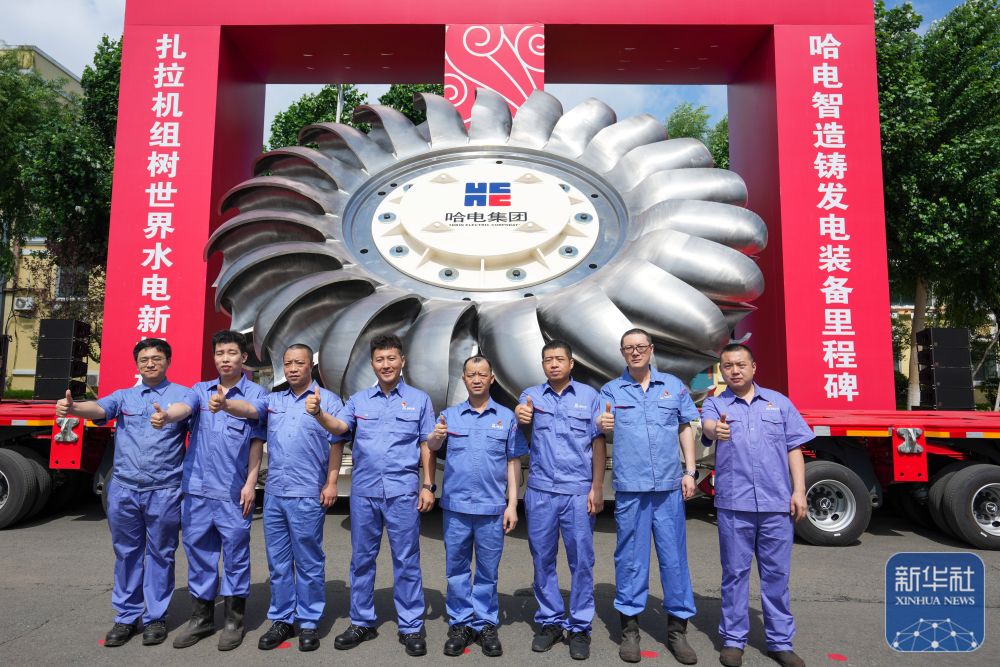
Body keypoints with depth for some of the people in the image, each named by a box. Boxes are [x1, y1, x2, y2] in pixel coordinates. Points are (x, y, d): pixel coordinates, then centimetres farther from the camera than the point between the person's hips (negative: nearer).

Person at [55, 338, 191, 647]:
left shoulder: (181, 394, 1)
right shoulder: (124, 396, 11)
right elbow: (99, 408, -8)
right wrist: (72, 407, -31)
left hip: (164, 491, -3)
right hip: (124, 489, 3)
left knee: (159, 554, 7)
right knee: (126, 553, 12)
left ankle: (156, 618, 20)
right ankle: (125, 617, 26)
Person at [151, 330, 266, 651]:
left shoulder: (256, 394, 0)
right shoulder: (201, 390, 11)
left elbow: (257, 442, -2)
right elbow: (184, 406, -11)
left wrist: (250, 483, -8)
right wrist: (166, 415, -35)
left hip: (233, 492, -4)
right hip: (197, 488, 4)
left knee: (235, 553, 5)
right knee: (198, 552, 13)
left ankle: (235, 620, 19)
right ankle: (201, 617, 28)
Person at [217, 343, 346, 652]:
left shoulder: (328, 400, -1)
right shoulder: (274, 400, 13)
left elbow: (336, 443, -3)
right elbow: (248, 408, -6)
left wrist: (331, 483, -9)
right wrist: (225, 404, -28)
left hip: (308, 495, -5)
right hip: (274, 493, 5)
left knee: (309, 563, 4)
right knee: (278, 562, 13)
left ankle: (308, 623, 18)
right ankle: (281, 620, 27)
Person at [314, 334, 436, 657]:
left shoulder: (419, 400, 4)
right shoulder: (359, 399, 9)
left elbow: (427, 446, 4)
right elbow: (339, 426, -8)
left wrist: (428, 486, -2)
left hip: (402, 491, -2)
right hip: (364, 490, 2)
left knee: (406, 560, 3)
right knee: (362, 558, 12)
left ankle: (411, 627, 16)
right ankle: (362, 622, 27)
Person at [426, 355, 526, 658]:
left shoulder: (506, 417, 4)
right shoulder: (450, 415, 5)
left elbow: (513, 463, 5)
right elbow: (432, 446, -9)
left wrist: (512, 505, -1)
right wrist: (435, 435, -33)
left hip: (492, 508, -1)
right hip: (455, 506, 1)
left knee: (487, 572, 8)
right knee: (457, 570, 9)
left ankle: (486, 625, 22)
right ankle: (460, 624, 23)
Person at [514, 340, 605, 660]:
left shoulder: (589, 396, 5)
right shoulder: (531, 395, 9)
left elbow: (598, 443, 3)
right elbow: (521, 414, -11)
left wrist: (597, 487, -4)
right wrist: (520, 416, -35)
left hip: (579, 491, -1)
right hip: (540, 490, 1)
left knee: (581, 561, 3)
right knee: (542, 559, 9)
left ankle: (579, 628, 17)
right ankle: (549, 621, 25)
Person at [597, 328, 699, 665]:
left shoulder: (673, 386, 10)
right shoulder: (611, 390, 6)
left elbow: (686, 429, 12)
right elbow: (601, 428, -4)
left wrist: (690, 471, 4)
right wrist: (602, 425, -29)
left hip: (669, 485, 1)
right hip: (630, 487, -1)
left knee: (674, 556, 6)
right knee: (630, 557, 6)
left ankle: (677, 627, 20)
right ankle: (629, 627, 19)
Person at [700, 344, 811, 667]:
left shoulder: (779, 402, 11)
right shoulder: (715, 404, 5)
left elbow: (794, 448, 10)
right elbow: (707, 426, -19)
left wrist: (799, 490, 0)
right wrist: (716, 429, -43)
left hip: (777, 502, 2)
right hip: (734, 504, -1)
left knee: (777, 574, 9)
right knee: (735, 573, 6)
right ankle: (733, 640, 18)